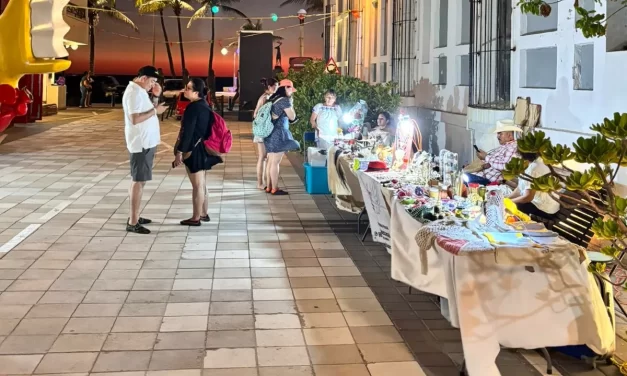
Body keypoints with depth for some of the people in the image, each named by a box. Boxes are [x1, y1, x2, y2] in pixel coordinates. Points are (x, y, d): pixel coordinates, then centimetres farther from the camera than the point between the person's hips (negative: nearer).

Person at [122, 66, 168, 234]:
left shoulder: (140, 91, 13)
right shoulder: (134, 93, -18)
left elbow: (146, 112, 20)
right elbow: (135, 119, -26)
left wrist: (156, 97, 9)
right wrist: (155, 110, -20)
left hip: (146, 142, 10)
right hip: (140, 144, -10)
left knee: (139, 180, 15)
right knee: (138, 181, -8)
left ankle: (135, 217, 24)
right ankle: (133, 223, -5)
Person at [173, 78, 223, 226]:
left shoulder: (193, 107, -20)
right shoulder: (204, 105, 9)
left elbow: (187, 132, -22)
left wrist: (179, 152, -19)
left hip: (194, 150, -10)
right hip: (202, 148, 10)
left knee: (197, 185, -1)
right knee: (201, 183, 17)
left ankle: (196, 218, 8)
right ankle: (204, 214, 26)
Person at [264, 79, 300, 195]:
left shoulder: (273, 99, 13)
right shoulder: (284, 100, -12)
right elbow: (292, 117, -7)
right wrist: (290, 104, 3)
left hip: (271, 133, 9)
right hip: (278, 133, -9)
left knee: (271, 161, 11)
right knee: (276, 162, -5)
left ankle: (269, 187, 15)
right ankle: (275, 189, -1)